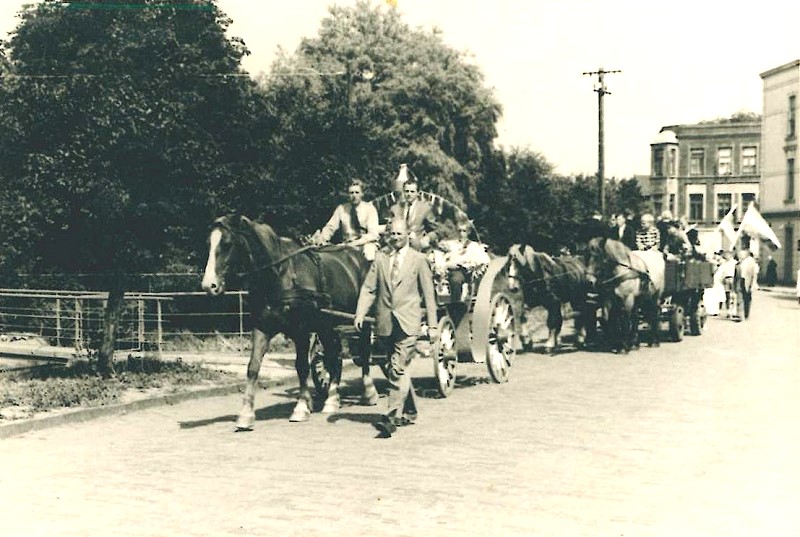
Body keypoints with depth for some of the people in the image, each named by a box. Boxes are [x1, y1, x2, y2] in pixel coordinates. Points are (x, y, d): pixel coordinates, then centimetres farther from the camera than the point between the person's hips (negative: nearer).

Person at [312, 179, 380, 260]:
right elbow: (330, 227, 2)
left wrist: (355, 243, -24)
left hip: (366, 243, -2)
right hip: (346, 245, 2)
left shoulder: (369, 208, -2)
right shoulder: (341, 209, 7)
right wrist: (321, 238, -21)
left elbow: (373, 234, -9)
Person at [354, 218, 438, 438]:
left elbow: (428, 294, 3)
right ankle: (409, 412, 29)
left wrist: (432, 325, 0)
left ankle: (392, 417, -16)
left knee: (398, 369, -14)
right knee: (398, 369, 14)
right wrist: (360, 314, -8)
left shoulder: (418, 260, 2)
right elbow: (368, 289, 6)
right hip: (385, 323, 4)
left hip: (408, 323, -4)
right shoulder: (380, 258, 11)